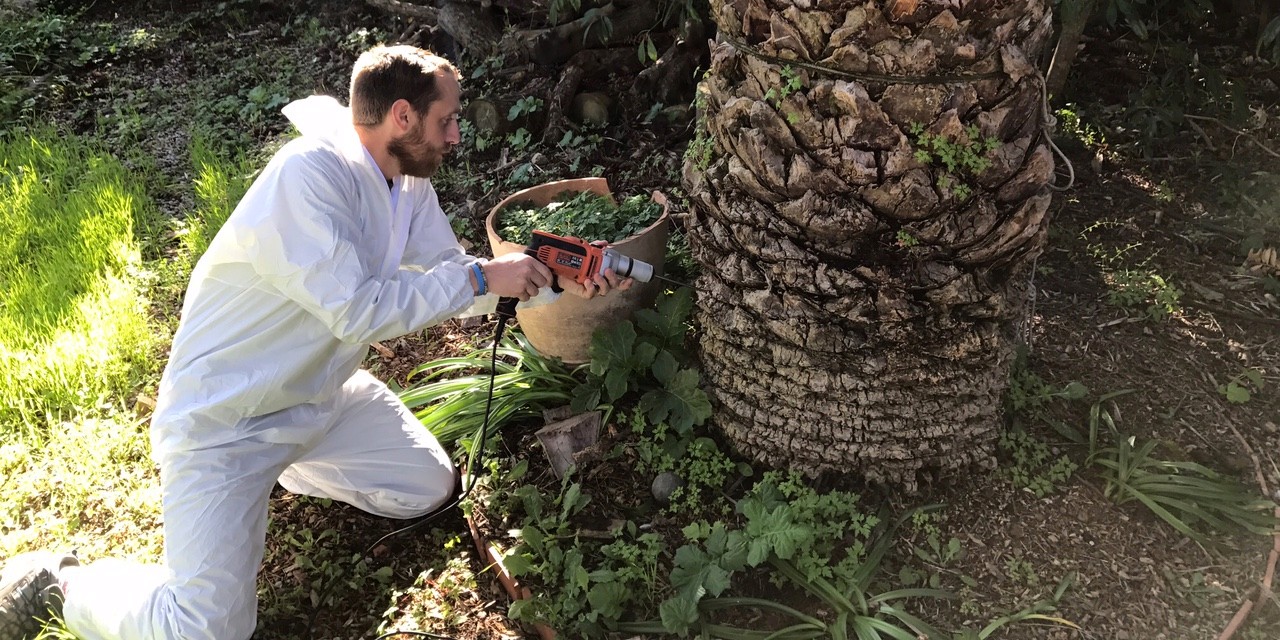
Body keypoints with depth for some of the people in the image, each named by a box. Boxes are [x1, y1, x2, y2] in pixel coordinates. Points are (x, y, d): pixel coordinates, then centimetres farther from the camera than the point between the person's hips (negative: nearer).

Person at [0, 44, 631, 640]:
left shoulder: (409, 185, 0)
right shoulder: (310, 171, -28)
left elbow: (454, 277, 5)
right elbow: (357, 310, -32)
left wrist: (559, 283, -6)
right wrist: (482, 278, -26)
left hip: (319, 391, 9)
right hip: (222, 416, -8)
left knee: (430, 489, 13)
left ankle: (284, 461, 28)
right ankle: (64, 582, 13)